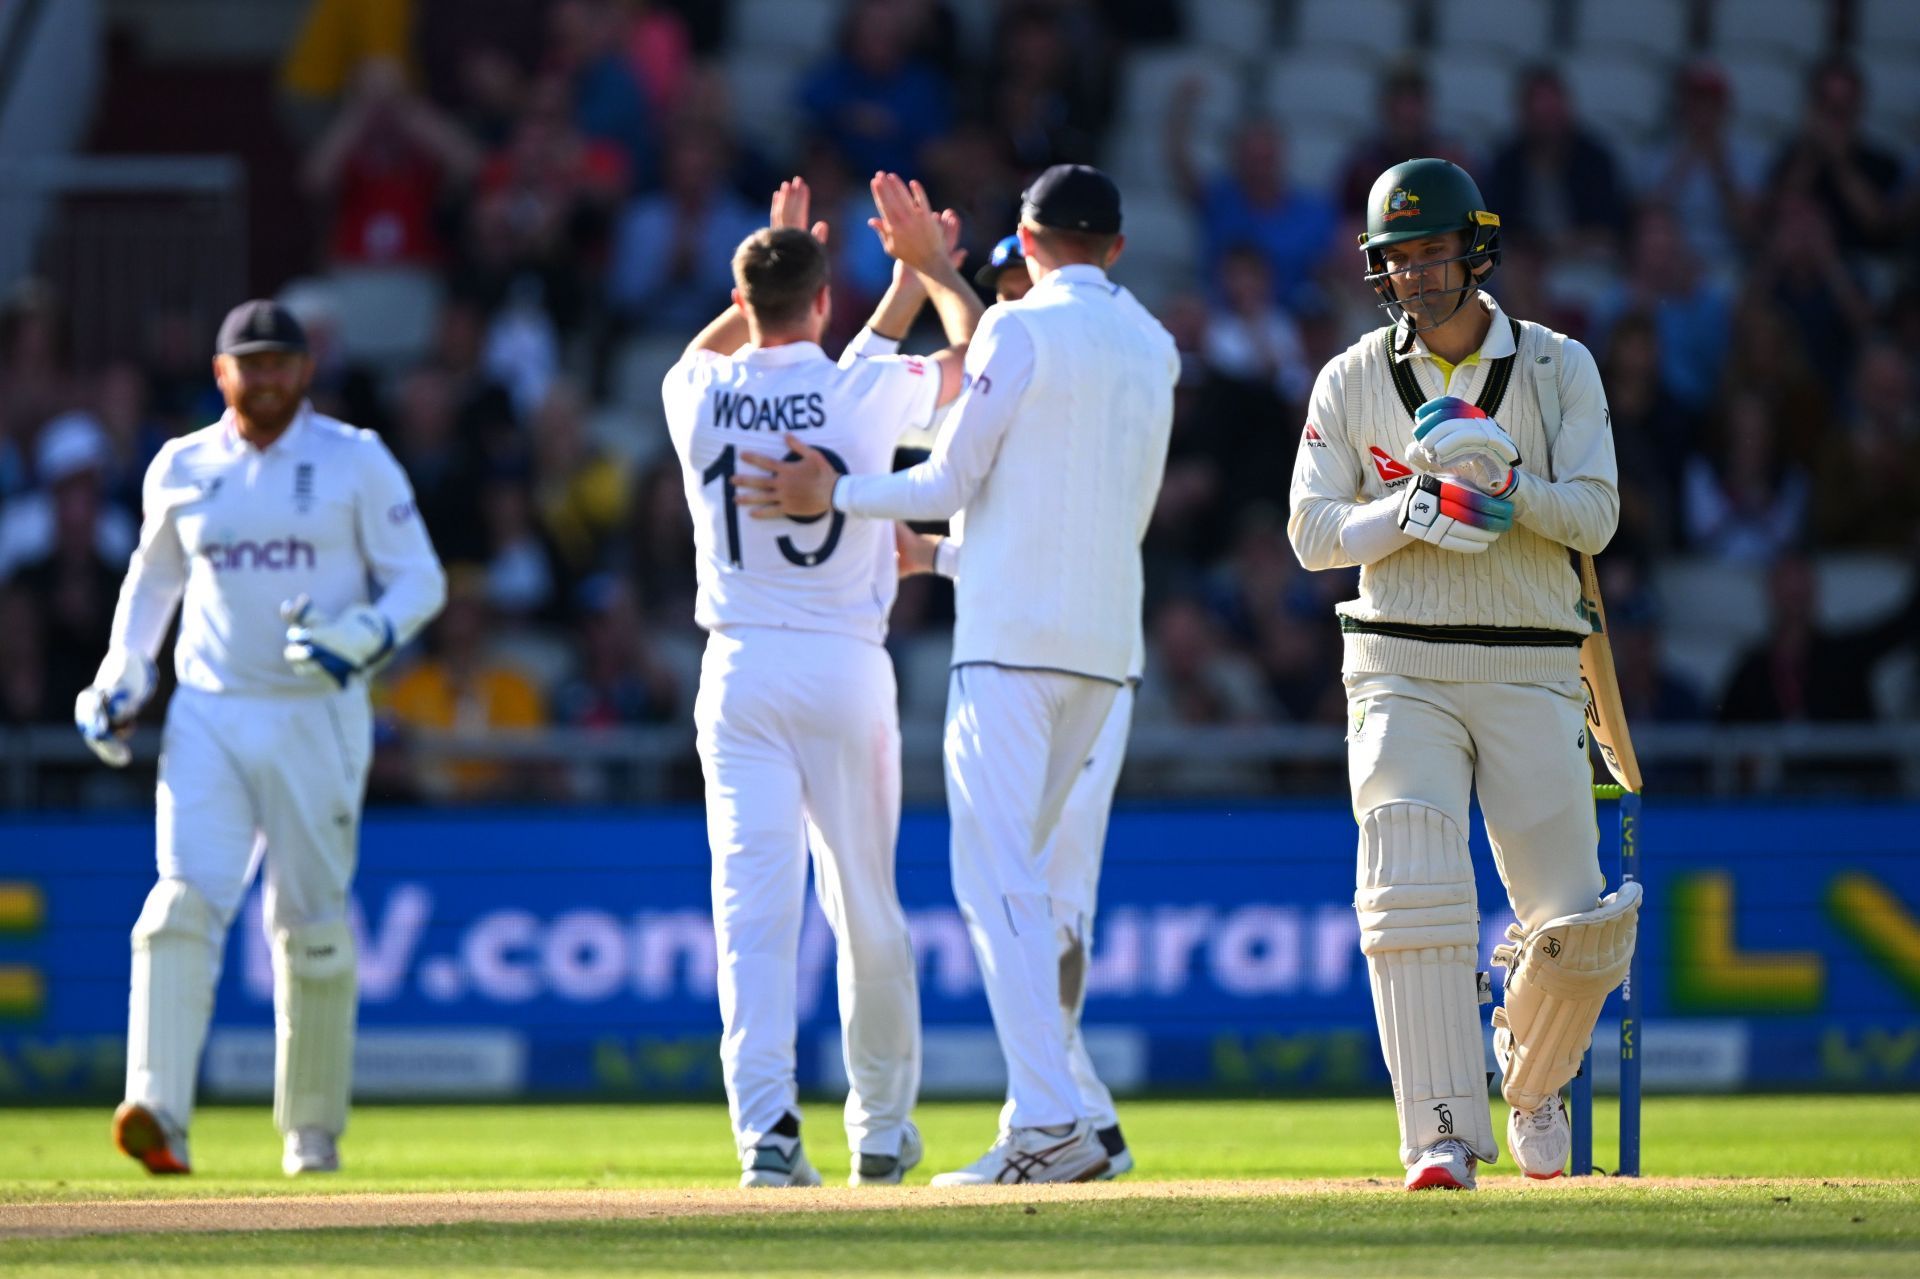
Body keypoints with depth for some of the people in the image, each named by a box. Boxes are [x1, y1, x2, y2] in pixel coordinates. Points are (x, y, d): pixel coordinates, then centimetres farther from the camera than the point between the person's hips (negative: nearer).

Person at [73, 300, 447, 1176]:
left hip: (317, 718, -1)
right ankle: (158, 1113, -28)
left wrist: (361, 637, -18)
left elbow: (420, 579, 1)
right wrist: (121, 677, 9)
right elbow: (152, 579, 23)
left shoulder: (355, 462, 1)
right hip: (207, 714, 1)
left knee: (312, 924, 2)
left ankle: (313, 1130, 16)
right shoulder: (181, 469, 9)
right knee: (184, 901, -16)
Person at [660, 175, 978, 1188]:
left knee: (753, 906, -7)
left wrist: (769, 263, 33)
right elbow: (974, 356, 12)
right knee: (868, 907, 12)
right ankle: (882, 1129, 23)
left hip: (739, 671, 1)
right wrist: (933, 265, 25)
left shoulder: (700, 395, 1)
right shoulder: (867, 392, -6)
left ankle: (766, 1123, -22)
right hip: (846, 668, -1)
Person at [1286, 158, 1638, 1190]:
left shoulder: (1558, 368, 4)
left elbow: (1594, 520, -5)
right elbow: (1313, 532, 0)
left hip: (1531, 670, 0)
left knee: (1577, 925, -5)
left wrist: (1507, 480, -23)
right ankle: (1443, 1134, -18)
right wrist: (1415, 509, -17)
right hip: (1400, 668, 0)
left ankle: (1531, 1079, 24)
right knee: (1413, 898, -18)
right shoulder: (1351, 382, 6)